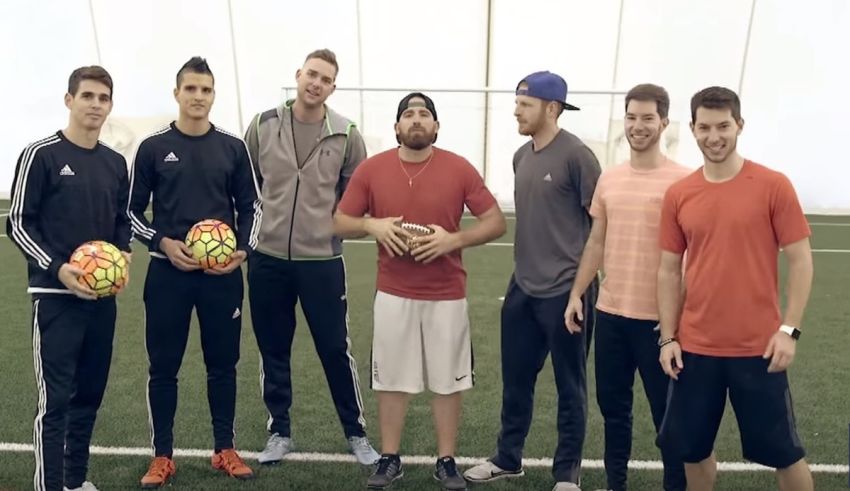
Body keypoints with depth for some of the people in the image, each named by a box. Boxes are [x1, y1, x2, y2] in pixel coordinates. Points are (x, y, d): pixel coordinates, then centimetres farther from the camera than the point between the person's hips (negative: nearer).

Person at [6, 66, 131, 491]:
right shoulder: (41, 154, -6)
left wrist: (124, 254, 0)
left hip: (103, 296, 6)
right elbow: (18, 223, -6)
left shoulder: (116, 163, 10)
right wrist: (57, 268, -18)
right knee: (55, 399, -5)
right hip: (55, 295, -5)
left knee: (90, 394, 13)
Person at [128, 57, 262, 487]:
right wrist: (163, 243, -11)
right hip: (168, 272, -1)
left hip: (223, 274, 1)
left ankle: (225, 450, 24)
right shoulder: (153, 147, 2)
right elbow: (132, 210, 6)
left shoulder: (233, 148, 5)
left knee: (223, 363, 9)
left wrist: (243, 249, -7)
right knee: (163, 366, 6)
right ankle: (162, 456, 22)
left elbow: (251, 206, 9)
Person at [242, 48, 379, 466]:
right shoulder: (263, 125, 2)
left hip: (322, 260, -1)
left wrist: (335, 224, 0)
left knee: (336, 350, 6)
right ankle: (279, 432, 31)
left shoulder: (346, 135, -1)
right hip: (267, 258, 2)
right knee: (273, 351, 13)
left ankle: (356, 433, 24)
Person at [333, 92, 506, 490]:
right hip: (392, 294, 1)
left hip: (447, 296, 0)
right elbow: (340, 224, 4)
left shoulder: (460, 169, -4)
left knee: (448, 381, 9)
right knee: (392, 380, 10)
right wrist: (371, 224, -17)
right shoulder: (371, 169, -1)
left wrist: (453, 239, -18)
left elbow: (496, 222, -2)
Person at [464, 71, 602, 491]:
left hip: (565, 290, -7)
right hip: (523, 288, 7)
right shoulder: (521, 156, 10)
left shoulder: (575, 155, -12)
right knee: (515, 379, 16)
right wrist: (524, 269, 16)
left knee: (569, 385, 9)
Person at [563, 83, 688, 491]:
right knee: (612, 404, 16)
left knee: (667, 412, 7)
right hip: (609, 311, 5)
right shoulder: (608, 179, 8)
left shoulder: (682, 180, -8)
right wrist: (576, 294, 9)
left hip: (658, 317, -5)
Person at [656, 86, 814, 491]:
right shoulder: (678, 195, 2)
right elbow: (669, 270, 6)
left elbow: (800, 261, -3)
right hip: (694, 348, 3)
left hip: (758, 347, -2)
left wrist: (789, 330, -9)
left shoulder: (773, 186, -6)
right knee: (693, 449, 14)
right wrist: (668, 338, 2)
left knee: (782, 450, 12)